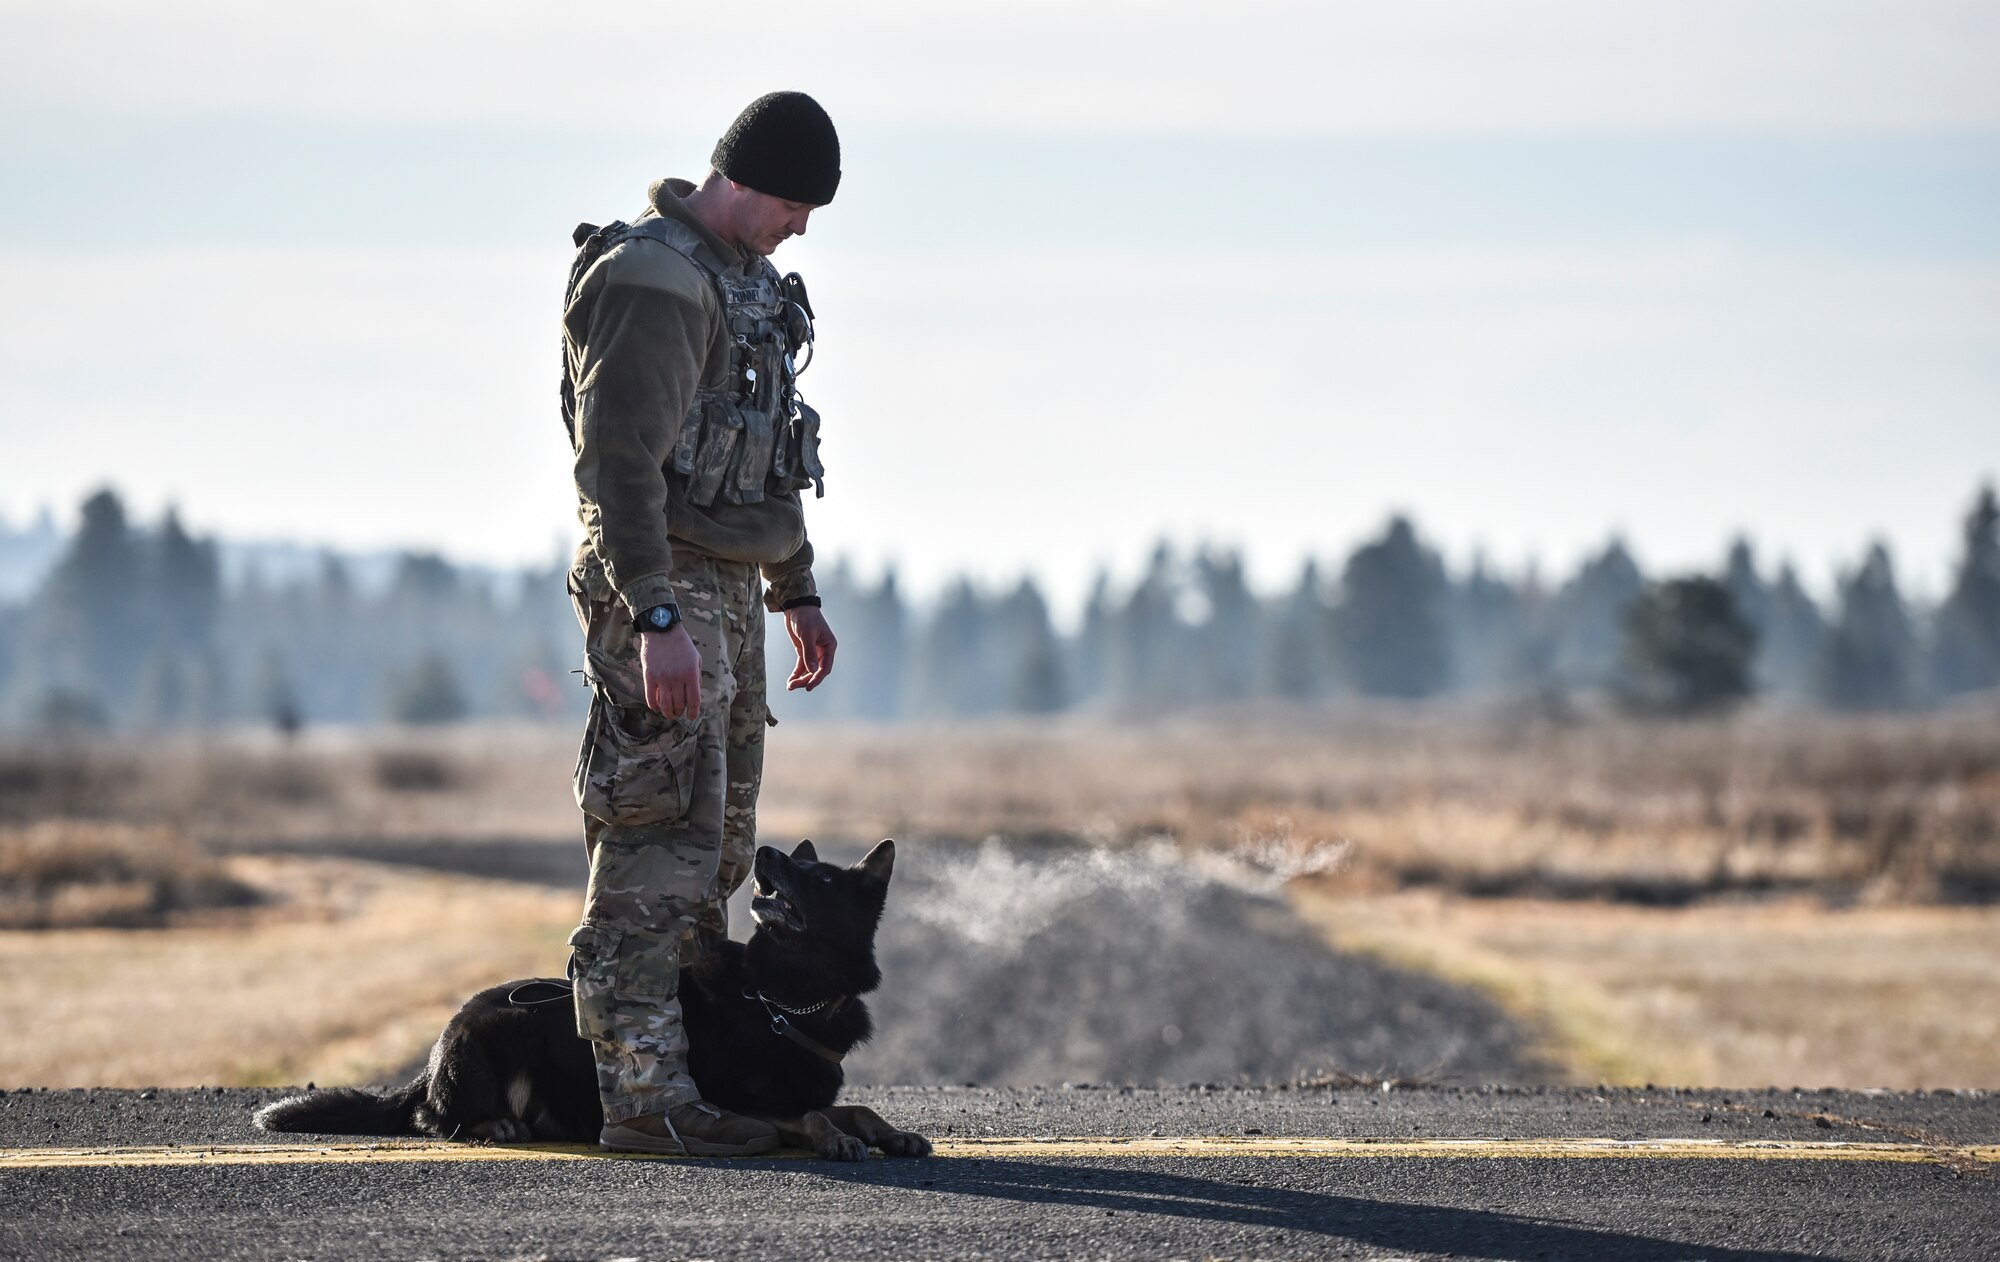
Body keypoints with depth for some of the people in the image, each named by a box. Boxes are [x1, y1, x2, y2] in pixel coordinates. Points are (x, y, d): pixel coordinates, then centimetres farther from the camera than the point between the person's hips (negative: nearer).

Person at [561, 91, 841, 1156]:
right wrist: (659, 619, -32)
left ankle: (697, 1053, 19)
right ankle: (642, 1094, -15)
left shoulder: (745, 277, 15)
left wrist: (796, 589, 27)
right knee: (663, 836, -13)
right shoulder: (655, 280, -17)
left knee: (718, 842, 13)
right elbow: (618, 458, -25)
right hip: (658, 590, -10)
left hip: (725, 590, 10)